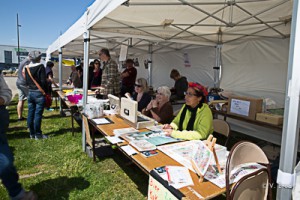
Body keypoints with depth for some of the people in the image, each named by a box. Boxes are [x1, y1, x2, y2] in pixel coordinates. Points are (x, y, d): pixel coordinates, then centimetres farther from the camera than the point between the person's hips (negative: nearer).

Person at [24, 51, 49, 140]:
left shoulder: (27, 68, 8)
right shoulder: (40, 67, -11)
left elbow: (27, 81, 12)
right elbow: (43, 81, -14)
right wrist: (46, 91, -5)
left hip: (30, 93, 6)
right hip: (39, 93, -6)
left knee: (30, 114, 10)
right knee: (38, 114, -1)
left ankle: (32, 133, 20)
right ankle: (38, 134, 6)